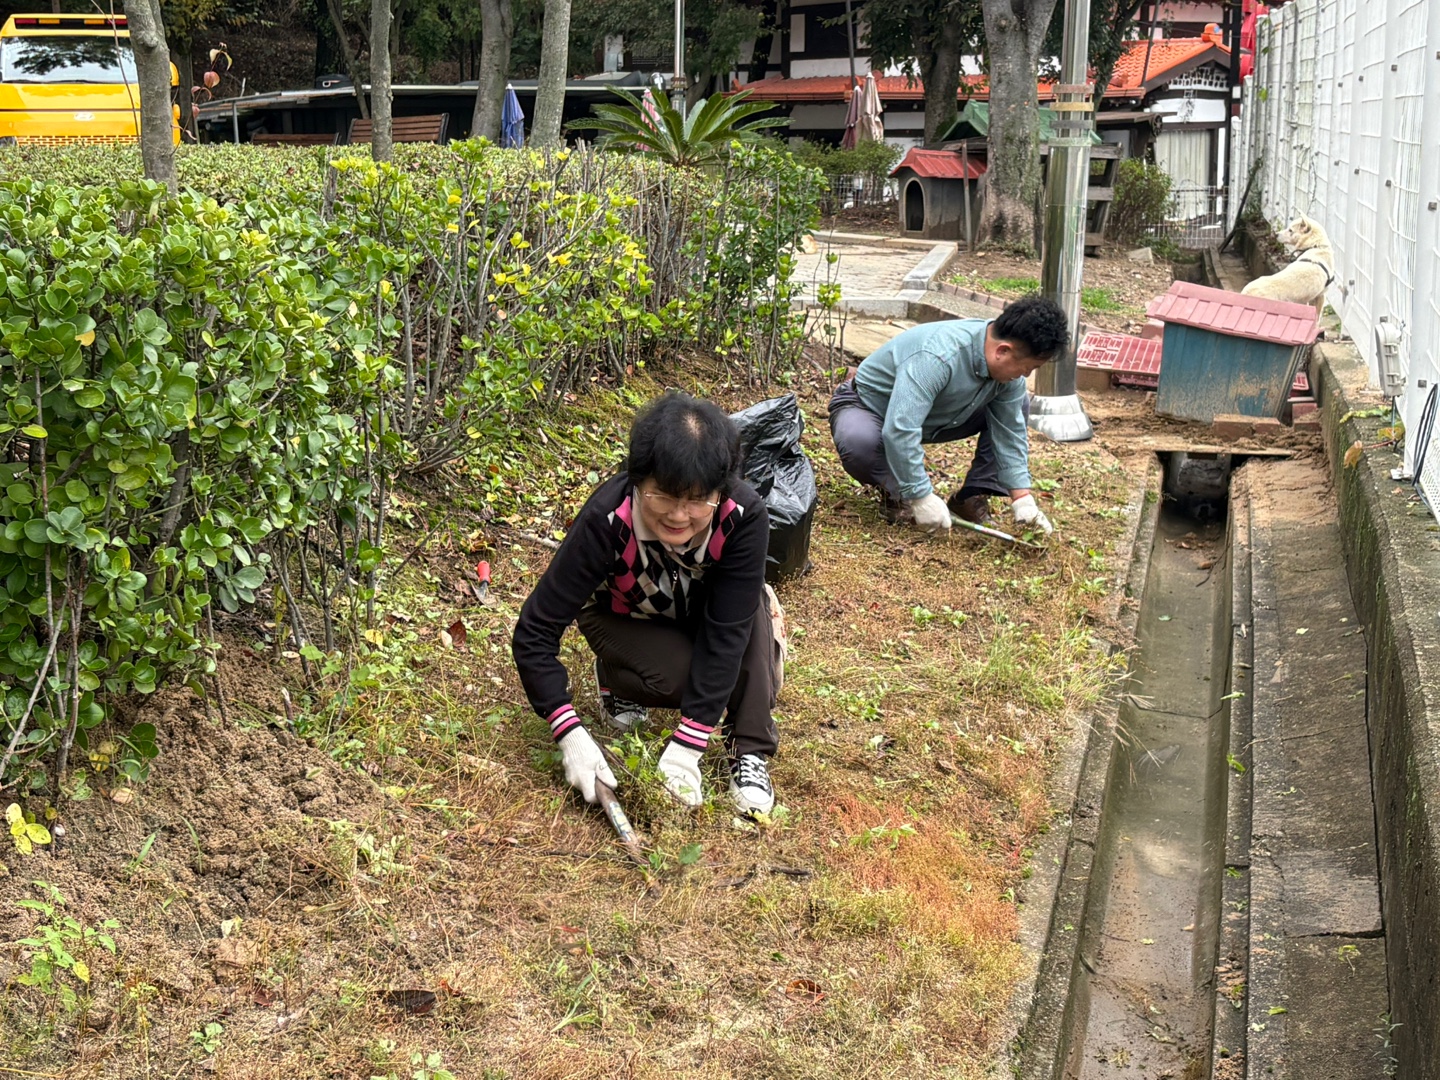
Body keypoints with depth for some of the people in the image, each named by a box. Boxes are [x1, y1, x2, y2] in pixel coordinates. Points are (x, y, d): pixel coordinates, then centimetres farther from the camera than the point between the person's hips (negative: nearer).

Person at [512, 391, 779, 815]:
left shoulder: (745, 515, -35)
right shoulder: (605, 522, -38)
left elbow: (726, 629, -34)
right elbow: (534, 633, -33)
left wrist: (686, 745, -38)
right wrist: (572, 735, -42)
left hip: (699, 611, 2)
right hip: (623, 617, -1)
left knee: (747, 607, -31)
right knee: (682, 677, -30)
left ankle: (750, 752, -19)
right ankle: (614, 679, 4)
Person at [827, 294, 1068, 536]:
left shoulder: (1008, 367, -15)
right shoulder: (937, 357, -41)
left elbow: (1009, 433, -7)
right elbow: (899, 432, -45)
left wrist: (1022, 500, -14)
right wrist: (921, 498, -40)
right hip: (869, 406, -7)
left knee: (1019, 404, -3)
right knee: (859, 441, -42)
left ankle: (972, 497, -3)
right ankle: (896, 493, -11)